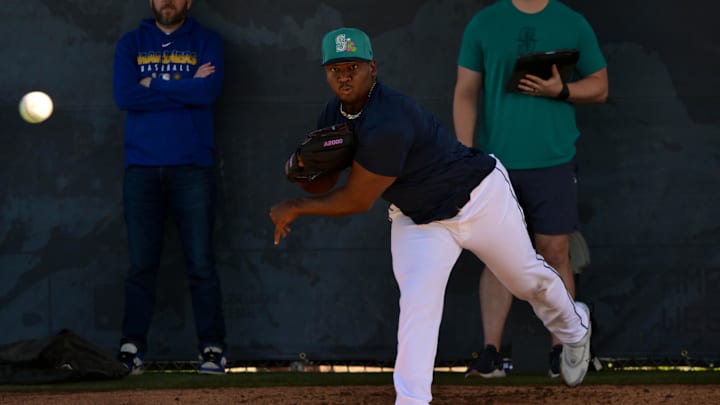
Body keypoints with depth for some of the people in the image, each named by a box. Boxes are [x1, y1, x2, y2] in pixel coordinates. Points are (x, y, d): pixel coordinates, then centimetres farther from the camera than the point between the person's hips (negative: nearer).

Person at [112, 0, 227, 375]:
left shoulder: (206, 42, 7)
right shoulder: (131, 44, 12)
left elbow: (209, 90, -10)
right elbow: (124, 95, -5)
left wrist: (155, 84, -6)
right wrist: (185, 89, -6)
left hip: (192, 169, -1)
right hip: (142, 169, 1)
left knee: (201, 264, -5)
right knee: (141, 264, -1)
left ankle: (212, 350, -3)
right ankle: (131, 350, 0)